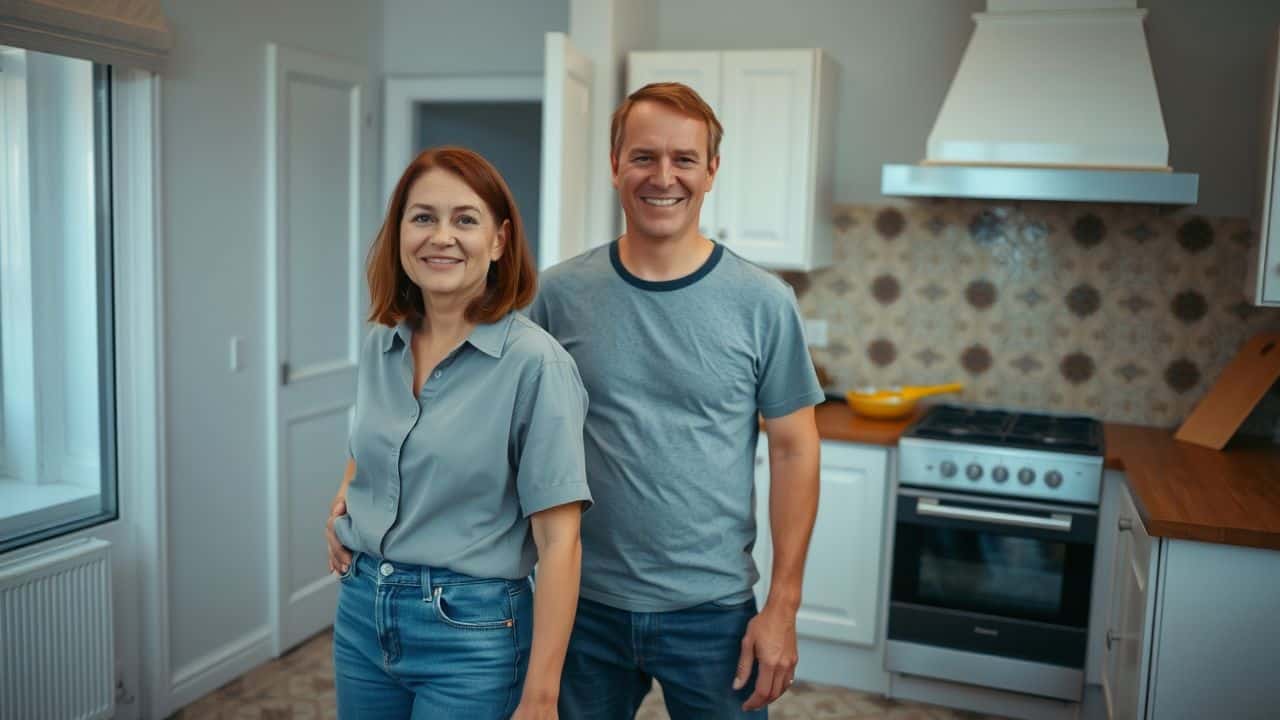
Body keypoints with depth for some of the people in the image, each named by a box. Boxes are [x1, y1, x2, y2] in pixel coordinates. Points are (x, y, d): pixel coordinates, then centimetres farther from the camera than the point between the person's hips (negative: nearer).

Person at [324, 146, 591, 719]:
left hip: (471, 632, -6)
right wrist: (343, 499, 1)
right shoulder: (380, 346, 1)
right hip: (361, 613, 6)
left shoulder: (536, 363, -18)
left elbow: (558, 542, -18)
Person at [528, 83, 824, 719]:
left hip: (713, 610, -1)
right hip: (584, 603, 1)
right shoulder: (560, 293, -4)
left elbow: (794, 452, -4)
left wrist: (782, 607, -5)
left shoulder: (763, 302, -7)